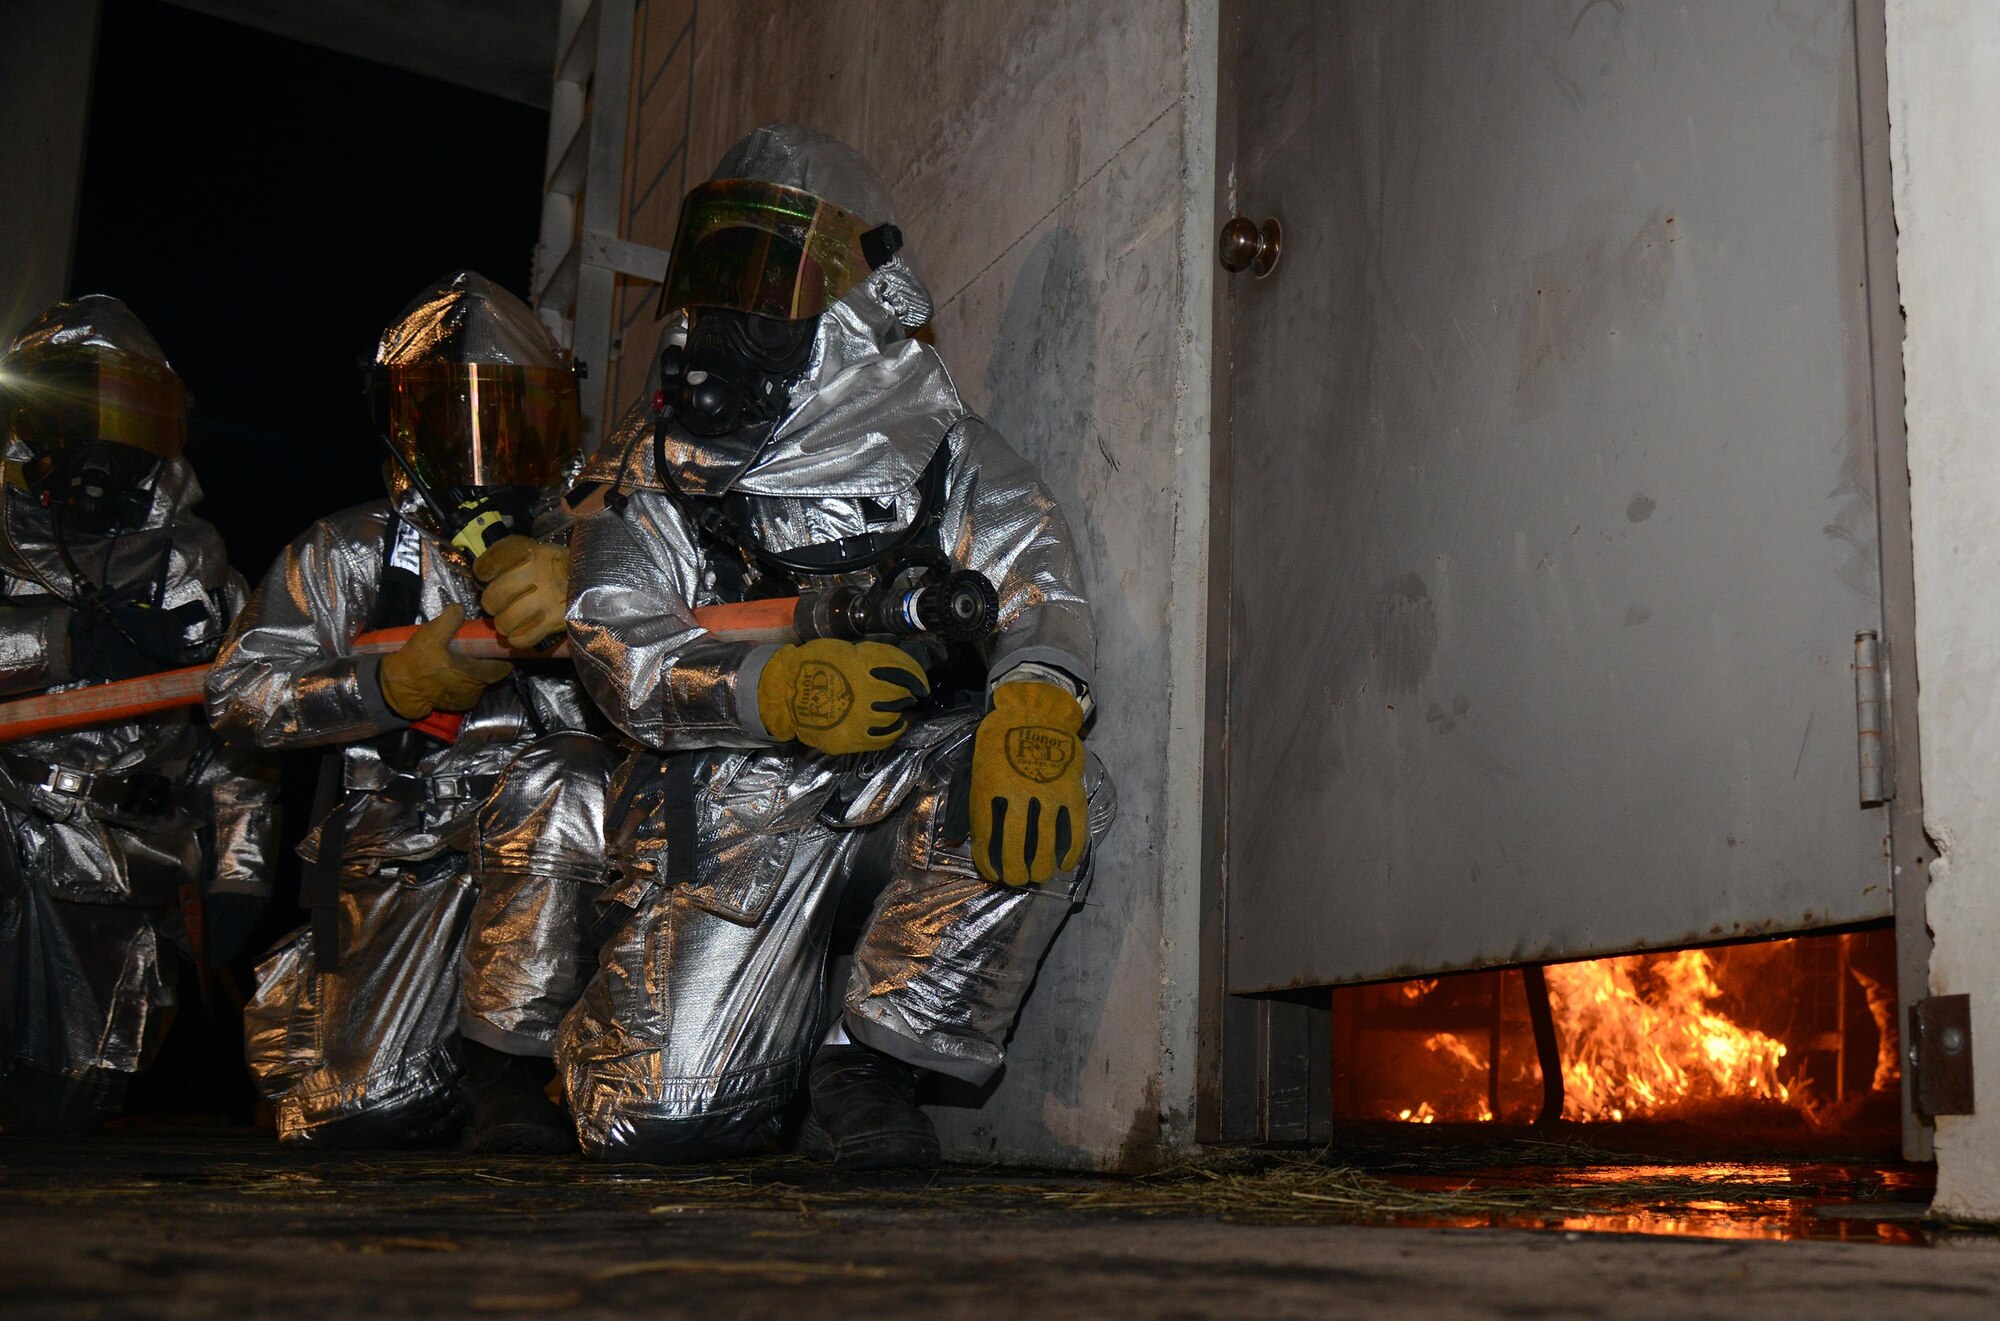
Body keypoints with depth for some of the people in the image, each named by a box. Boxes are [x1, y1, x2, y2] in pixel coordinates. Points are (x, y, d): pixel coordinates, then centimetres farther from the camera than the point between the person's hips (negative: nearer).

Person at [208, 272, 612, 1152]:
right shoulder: (350, 552, 9)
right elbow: (241, 694, -2)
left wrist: (582, 594, -27)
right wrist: (393, 683, -17)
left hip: (551, 851, 0)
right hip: (401, 842, 1)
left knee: (555, 782, -35)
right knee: (362, 1113, -10)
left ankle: (512, 1063, -21)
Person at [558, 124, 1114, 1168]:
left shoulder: (930, 442, 6)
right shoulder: (651, 467, 8)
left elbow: (1034, 577, -9)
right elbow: (623, 645, -7)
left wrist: (1035, 702, -34)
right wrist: (775, 688, -28)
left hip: (907, 794, 1)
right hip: (734, 808, 0)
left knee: (1051, 789, -31)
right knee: (658, 1120, -11)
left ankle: (872, 1056, -14)